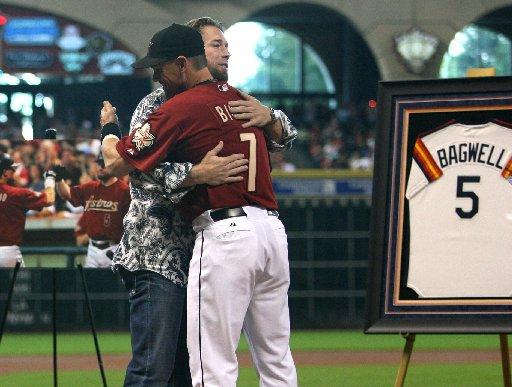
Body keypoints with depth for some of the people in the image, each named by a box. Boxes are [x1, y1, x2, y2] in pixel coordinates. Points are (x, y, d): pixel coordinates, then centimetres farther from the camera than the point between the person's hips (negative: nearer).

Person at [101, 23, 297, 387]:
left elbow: (116, 162, -1)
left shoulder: (179, 109, -7)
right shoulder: (244, 99, 15)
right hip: (273, 229, 8)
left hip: (225, 234, -8)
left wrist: (109, 126, 20)